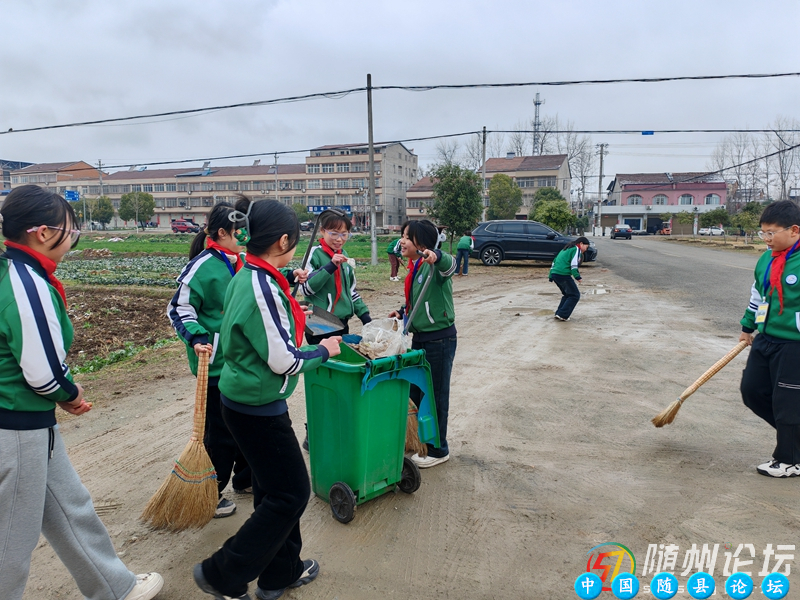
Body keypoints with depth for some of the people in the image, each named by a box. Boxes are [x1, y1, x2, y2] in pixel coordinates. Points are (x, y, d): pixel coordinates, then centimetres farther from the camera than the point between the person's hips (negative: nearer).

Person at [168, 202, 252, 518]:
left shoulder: (238, 263, 9)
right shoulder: (202, 266, -16)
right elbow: (179, 309, -13)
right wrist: (196, 338, -26)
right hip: (216, 363, -8)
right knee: (220, 431, 2)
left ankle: (245, 479, 38)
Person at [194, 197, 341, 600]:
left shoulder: (246, 276, 4)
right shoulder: (264, 290, -26)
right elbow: (284, 361, -21)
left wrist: (288, 314, 14)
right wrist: (323, 352, -6)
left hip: (243, 399, 10)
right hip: (258, 409, -10)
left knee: (273, 488, 20)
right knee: (291, 493, 5)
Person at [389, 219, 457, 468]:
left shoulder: (434, 266, -17)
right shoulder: (414, 269, 10)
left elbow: (449, 265, -42)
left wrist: (437, 256, -62)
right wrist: (403, 312, 7)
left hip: (440, 339, -9)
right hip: (419, 338, 9)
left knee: (435, 396, 4)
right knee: (414, 393, 18)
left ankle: (438, 450, 23)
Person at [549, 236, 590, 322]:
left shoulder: (566, 249, 27)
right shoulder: (577, 249, 0)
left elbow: (555, 260, 26)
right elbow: (574, 264, -14)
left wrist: (551, 276, 26)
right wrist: (577, 276, -14)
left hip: (554, 273, 9)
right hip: (563, 275, -9)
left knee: (567, 294, 23)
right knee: (575, 295, 1)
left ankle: (559, 314, 17)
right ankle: (562, 315, -7)